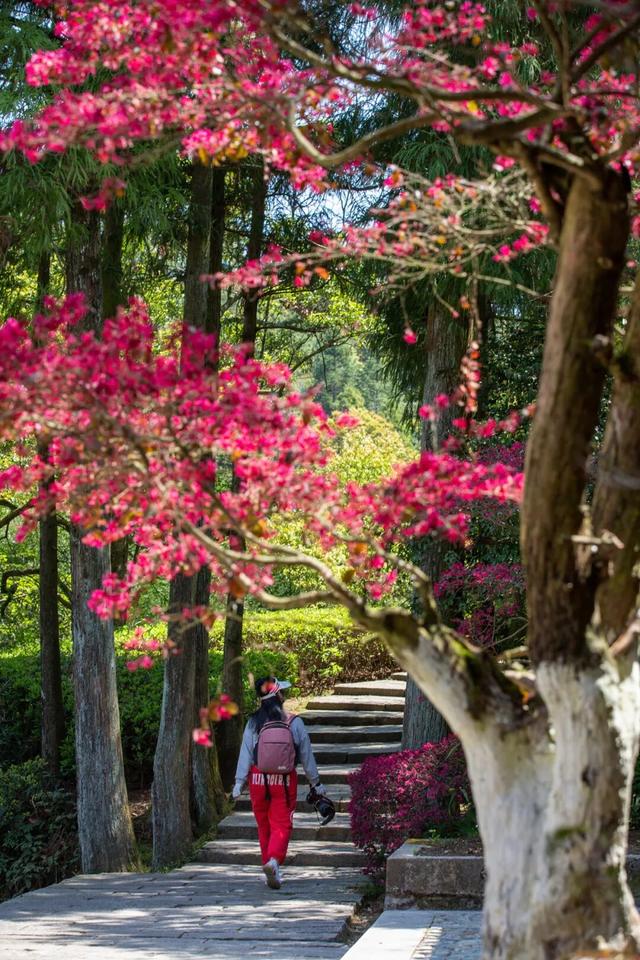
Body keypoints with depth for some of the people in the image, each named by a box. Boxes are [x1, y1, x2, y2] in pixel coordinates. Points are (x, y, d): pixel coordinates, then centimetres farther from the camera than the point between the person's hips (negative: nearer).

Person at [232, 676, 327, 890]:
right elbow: (306, 755, 0)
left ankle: (271, 869, 21)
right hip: (285, 781, -2)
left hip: (258, 780, 2)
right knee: (282, 825, 0)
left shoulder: (253, 723, -6)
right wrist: (316, 783, 9)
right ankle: (274, 860, -24)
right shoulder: (294, 723, -7)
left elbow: (245, 754, -7)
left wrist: (239, 782, -3)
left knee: (264, 826, 15)